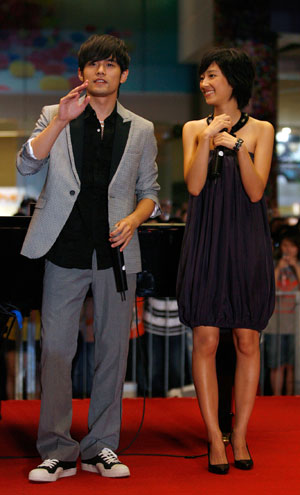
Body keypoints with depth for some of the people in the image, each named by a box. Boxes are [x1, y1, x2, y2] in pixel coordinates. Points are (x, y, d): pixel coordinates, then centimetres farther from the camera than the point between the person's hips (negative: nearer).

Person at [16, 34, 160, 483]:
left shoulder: (141, 130, 12)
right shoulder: (54, 118, 8)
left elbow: (149, 191, 16)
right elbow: (27, 164, -7)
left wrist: (134, 219, -5)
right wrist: (62, 120, -16)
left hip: (116, 252, 1)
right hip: (66, 252, -1)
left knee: (113, 351, 3)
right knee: (55, 349, -3)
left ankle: (102, 448, 13)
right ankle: (56, 450, 4)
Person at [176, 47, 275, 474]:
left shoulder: (260, 130, 4)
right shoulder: (194, 129, 9)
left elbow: (255, 191, -6)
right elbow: (194, 186, -4)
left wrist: (238, 146, -18)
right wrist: (208, 139, -15)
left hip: (246, 246, -1)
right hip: (205, 244, 1)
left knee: (247, 342, 2)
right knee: (205, 341, -2)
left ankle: (240, 437, 11)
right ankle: (215, 439, 4)